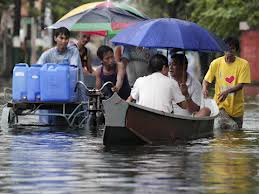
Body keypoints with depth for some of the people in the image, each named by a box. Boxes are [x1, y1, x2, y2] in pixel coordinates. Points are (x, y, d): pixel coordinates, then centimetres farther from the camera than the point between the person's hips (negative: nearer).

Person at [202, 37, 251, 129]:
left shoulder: (243, 64, -6)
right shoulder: (216, 63, -1)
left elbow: (241, 85, -11)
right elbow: (206, 80, 5)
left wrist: (228, 91, -29)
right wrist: (205, 89, -19)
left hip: (237, 107, 1)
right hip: (221, 104, -1)